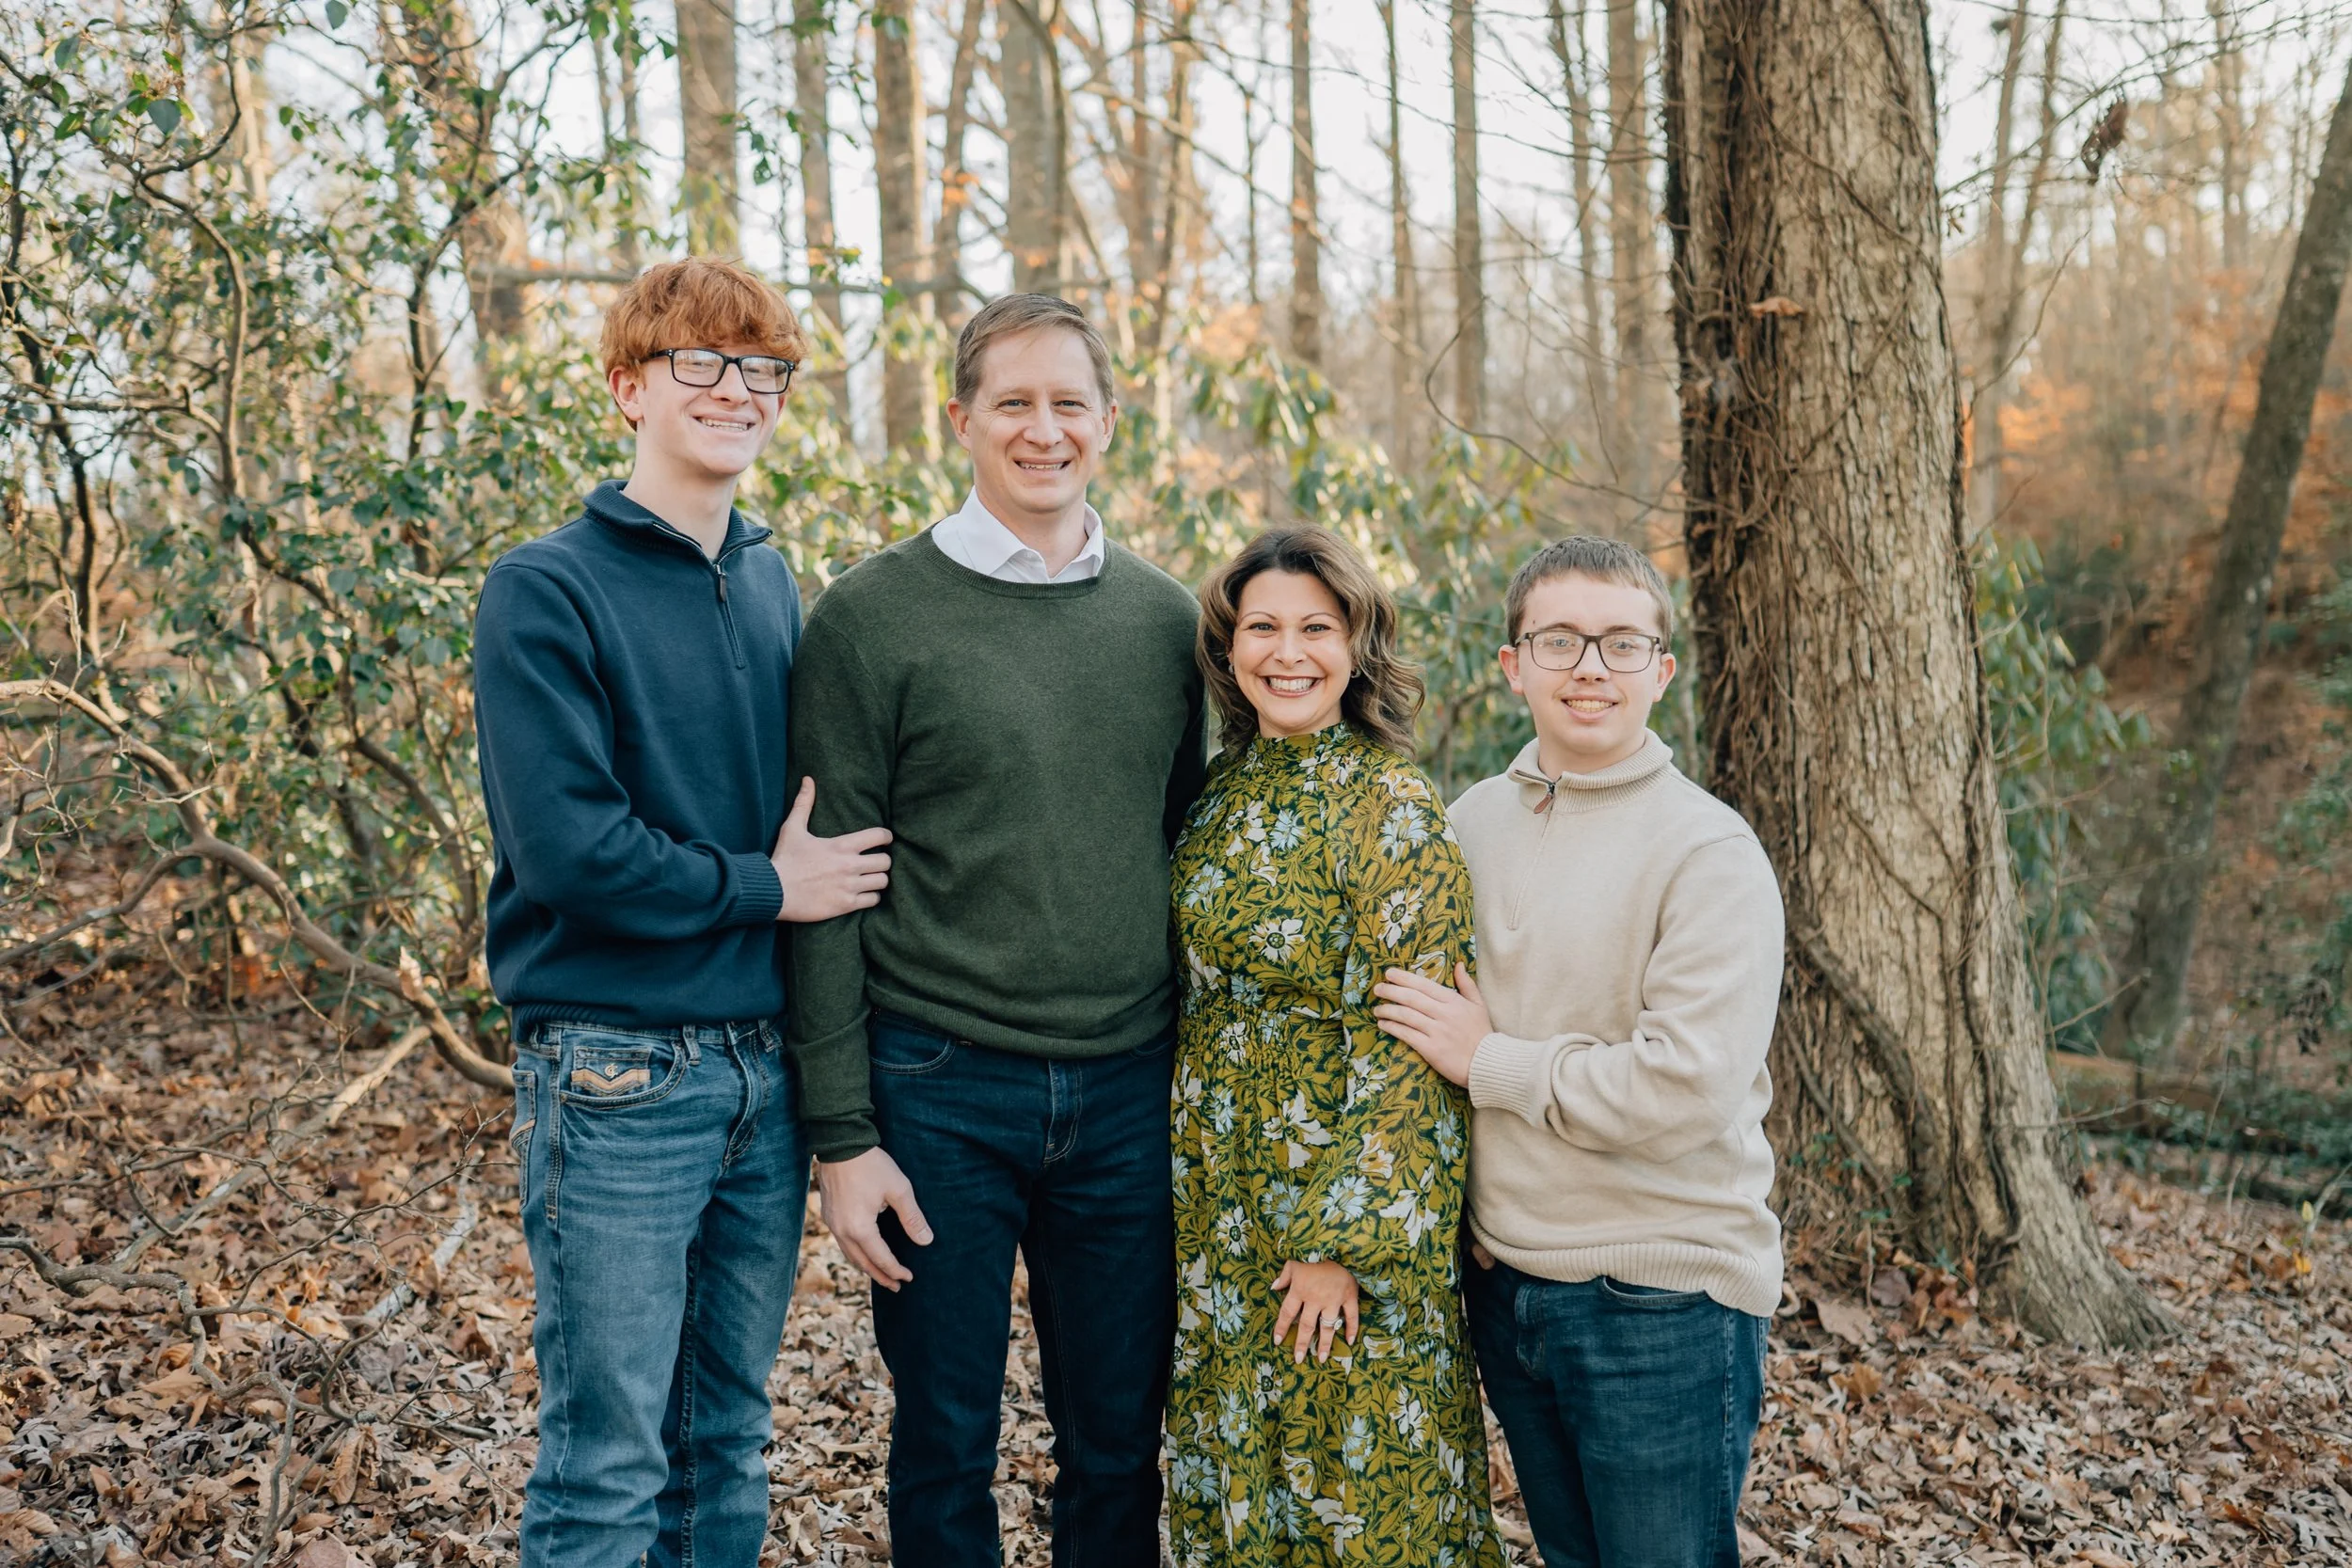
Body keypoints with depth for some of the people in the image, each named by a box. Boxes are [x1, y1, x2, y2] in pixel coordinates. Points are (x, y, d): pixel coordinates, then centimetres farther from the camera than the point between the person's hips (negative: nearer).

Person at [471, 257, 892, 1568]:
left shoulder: (778, 587, 11)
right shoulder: (546, 594, -8)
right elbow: (567, 848, -18)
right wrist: (766, 886, -8)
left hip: (767, 1063, 6)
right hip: (621, 1074, -6)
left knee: (732, 1438, 16)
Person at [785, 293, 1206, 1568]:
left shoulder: (1163, 618, 8)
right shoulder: (871, 615, -4)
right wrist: (842, 1131, -9)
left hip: (1127, 1093, 4)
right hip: (941, 1092, -3)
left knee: (1121, 1443, 14)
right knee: (945, 1451, 10)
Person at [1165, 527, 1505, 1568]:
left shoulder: (1388, 803, -15)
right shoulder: (1230, 786, 6)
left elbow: (1404, 1047, -17)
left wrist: (1342, 1242, -19)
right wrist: (1179, 1187, 13)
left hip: (1339, 1204, -6)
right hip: (1214, 1204, 6)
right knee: (1228, 1478, 17)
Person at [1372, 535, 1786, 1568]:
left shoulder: (1710, 852, -14)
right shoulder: (1469, 823, 5)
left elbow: (1688, 1087, -23)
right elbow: (1419, 1030, 16)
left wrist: (1491, 1062, -14)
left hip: (1666, 1296, -5)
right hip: (1505, 1280, 6)